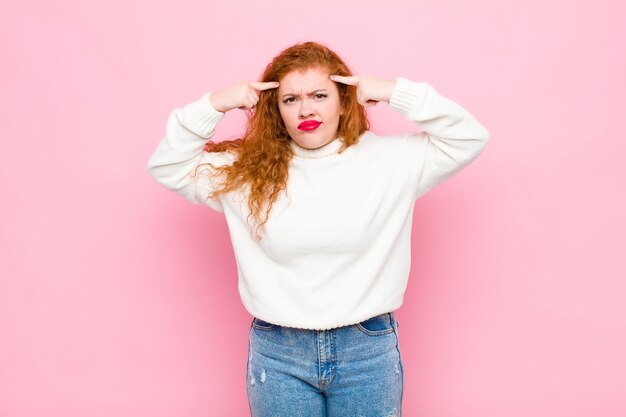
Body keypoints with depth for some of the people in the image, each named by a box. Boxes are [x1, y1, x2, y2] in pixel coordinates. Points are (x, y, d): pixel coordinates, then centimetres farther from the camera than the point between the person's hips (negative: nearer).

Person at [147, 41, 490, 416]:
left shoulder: (390, 160, -3)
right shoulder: (246, 171, -2)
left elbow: (469, 138, -4)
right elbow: (167, 167, 2)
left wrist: (396, 93, -11)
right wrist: (214, 105, -9)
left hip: (368, 350, 0)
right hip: (277, 355, 1)